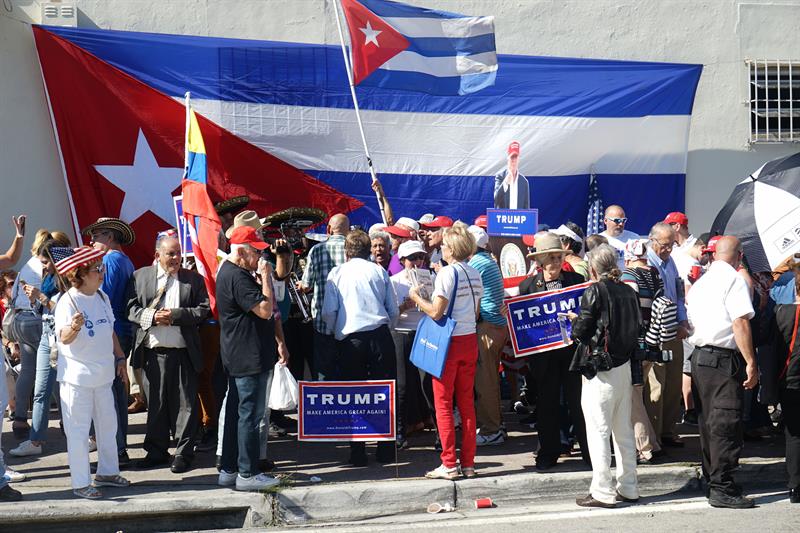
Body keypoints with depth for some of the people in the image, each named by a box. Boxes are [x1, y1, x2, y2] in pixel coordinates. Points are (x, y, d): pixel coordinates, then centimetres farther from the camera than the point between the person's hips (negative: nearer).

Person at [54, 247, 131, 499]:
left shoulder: (102, 297, 7)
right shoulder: (68, 301, -15)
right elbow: (63, 337, -24)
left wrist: (120, 358, 16)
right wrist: (74, 327, -44)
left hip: (103, 374, 7)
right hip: (77, 376, -7)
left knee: (107, 424, 16)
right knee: (78, 430, -1)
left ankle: (107, 471, 30)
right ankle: (80, 483, 7)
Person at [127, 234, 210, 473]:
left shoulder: (194, 279, 6)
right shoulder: (140, 277, 8)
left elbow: (203, 310, -1)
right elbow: (131, 309, 3)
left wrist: (175, 315, -12)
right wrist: (152, 316, -14)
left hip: (183, 352, -1)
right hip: (153, 352, 1)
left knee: (184, 404, 2)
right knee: (155, 403, 10)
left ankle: (184, 452, 10)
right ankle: (157, 451, 21)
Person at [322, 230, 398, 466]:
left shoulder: (337, 273, 6)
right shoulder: (379, 271, 9)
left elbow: (328, 312, -2)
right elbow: (394, 311, 9)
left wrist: (337, 329, 17)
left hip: (351, 338, -1)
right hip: (380, 336, 1)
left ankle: (358, 453, 7)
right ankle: (385, 450, 12)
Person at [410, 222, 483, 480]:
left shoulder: (447, 273, -14)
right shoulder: (475, 274, 9)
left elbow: (435, 312, -17)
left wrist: (416, 297, -2)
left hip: (448, 343, -7)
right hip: (470, 340, 7)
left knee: (443, 404, 1)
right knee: (467, 403, 10)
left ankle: (449, 465, 2)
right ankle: (468, 463, 14)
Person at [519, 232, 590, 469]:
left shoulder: (576, 279, 2)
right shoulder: (527, 285, 2)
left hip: (573, 349, -1)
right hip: (543, 352, 1)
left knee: (578, 401, 3)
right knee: (547, 403, 8)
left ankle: (589, 450, 12)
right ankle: (548, 453, 18)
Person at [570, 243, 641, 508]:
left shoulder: (595, 291, -13)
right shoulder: (628, 291, 6)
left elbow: (580, 331, -13)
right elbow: (636, 328, 11)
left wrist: (575, 320, 8)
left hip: (600, 370, -7)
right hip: (625, 366, 7)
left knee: (599, 431, -1)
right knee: (624, 430, 13)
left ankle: (603, 492, 1)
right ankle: (628, 488, 20)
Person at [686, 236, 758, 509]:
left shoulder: (700, 283, 16)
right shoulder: (734, 280, -9)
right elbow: (740, 323, -17)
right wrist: (751, 363, -16)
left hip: (699, 356, 8)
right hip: (724, 359, -8)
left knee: (708, 422, 13)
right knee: (726, 424, -6)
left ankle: (712, 481, 20)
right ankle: (722, 488, -6)